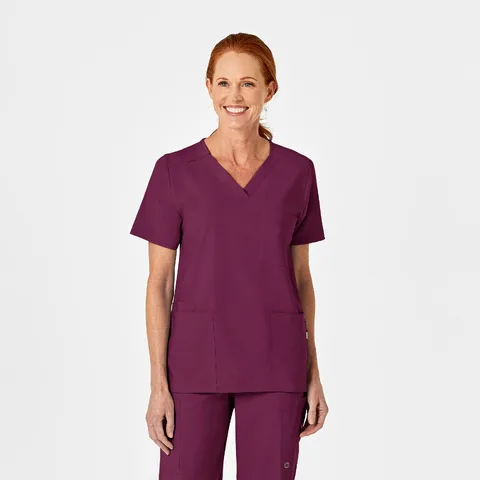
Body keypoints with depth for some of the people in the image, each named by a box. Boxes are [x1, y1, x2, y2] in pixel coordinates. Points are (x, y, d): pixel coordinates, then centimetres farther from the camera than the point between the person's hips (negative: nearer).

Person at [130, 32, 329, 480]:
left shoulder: (297, 171, 3)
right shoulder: (175, 170, -3)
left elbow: (301, 276, 9)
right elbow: (159, 283, -2)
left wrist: (313, 373, 6)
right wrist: (158, 384, -7)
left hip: (275, 363, 1)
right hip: (197, 358, -1)